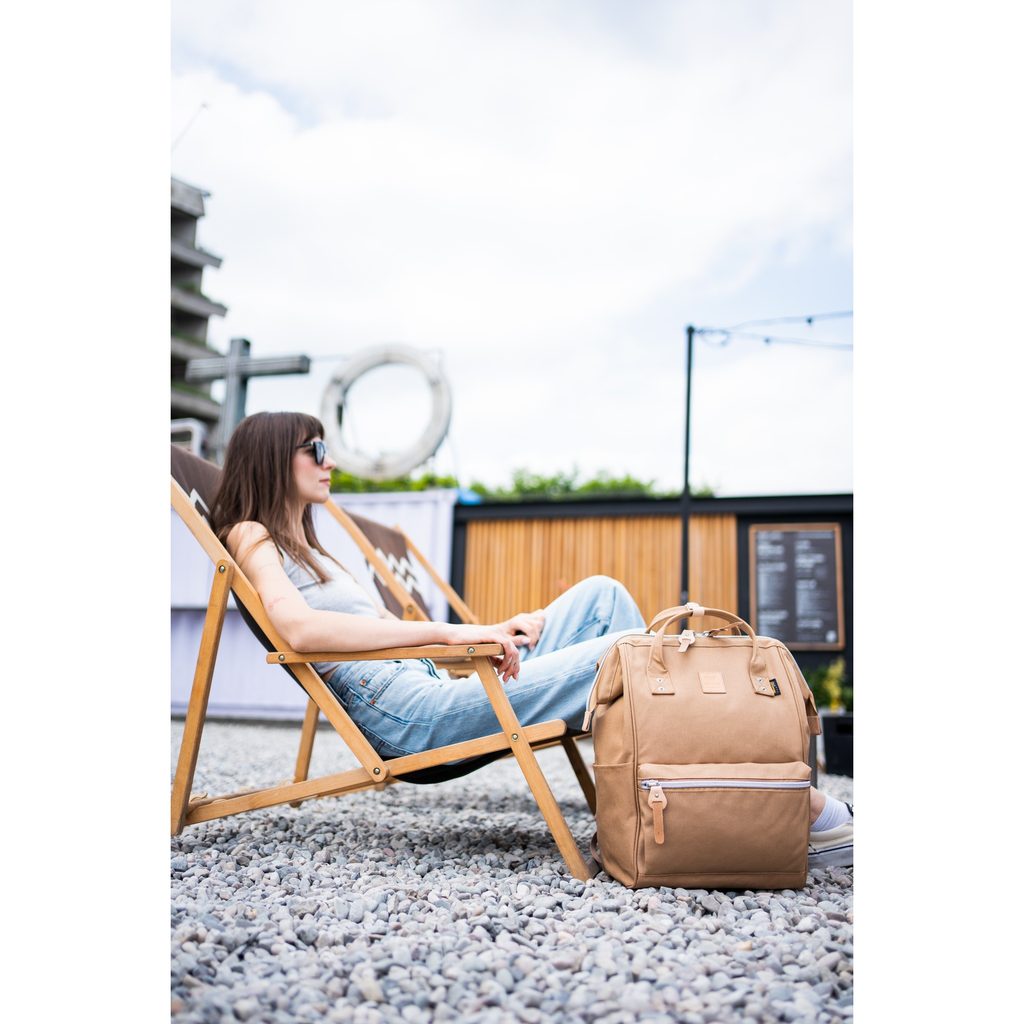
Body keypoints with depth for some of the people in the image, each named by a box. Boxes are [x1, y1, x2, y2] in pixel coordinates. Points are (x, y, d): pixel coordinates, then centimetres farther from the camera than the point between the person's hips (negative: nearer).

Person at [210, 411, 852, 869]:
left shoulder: (306, 547, 30)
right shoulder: (251, 536, 2)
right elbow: (300, 628, -20)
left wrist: (494, 631, 4)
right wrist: (451, 633, -23)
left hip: (438, 687, 9)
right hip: (409, 714, -9)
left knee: (600, 594, -1)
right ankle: (810, 819, -9)